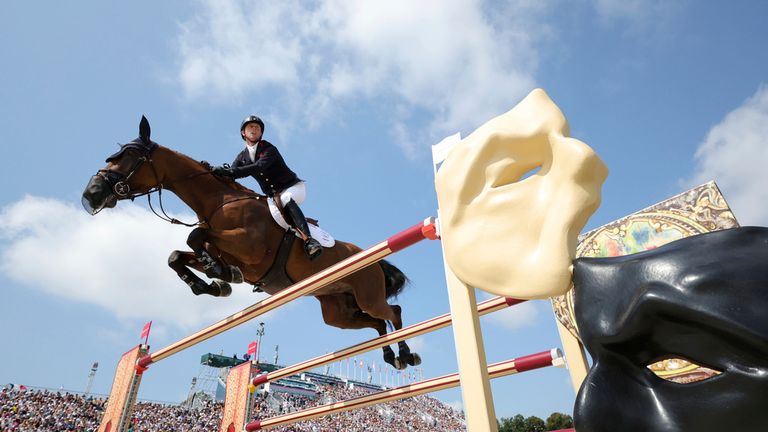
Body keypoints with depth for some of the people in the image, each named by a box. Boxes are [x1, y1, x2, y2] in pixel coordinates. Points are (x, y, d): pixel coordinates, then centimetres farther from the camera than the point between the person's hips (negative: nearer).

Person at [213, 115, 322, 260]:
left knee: (286, 199, -36)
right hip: (273, 196, 7)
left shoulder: (269, 149, -9)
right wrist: (213, 171, -21)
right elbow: (230, 174, 0)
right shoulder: (242, 157, 10)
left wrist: (232, 171, -37)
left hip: (293, 187, -7)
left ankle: (309, 240, -52)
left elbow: (260, 166, -28)